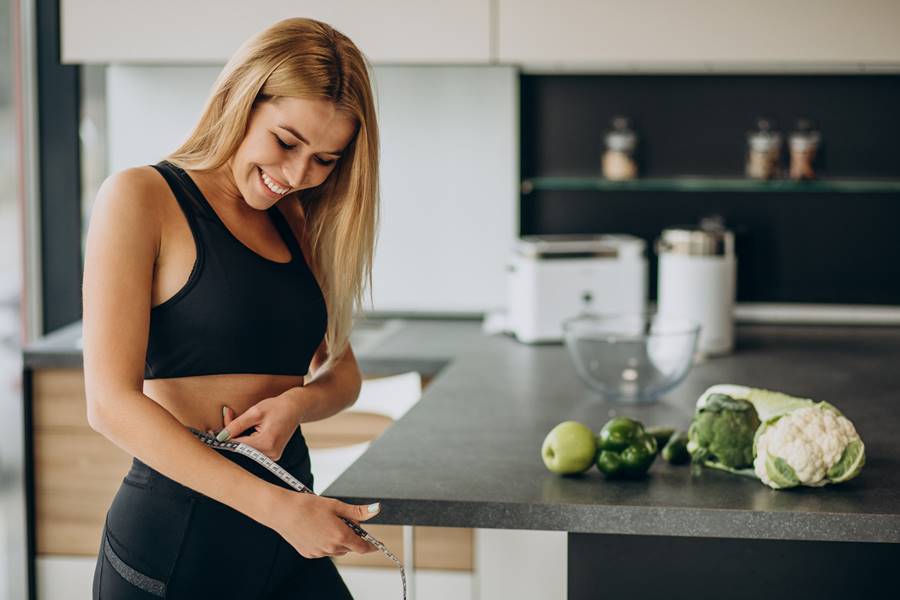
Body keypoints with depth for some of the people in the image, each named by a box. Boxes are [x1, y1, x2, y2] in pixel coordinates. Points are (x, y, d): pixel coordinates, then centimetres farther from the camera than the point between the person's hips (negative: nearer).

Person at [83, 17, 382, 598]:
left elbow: (342, 373, 18)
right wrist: (276, 506, -22)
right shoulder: (142, 198, -7)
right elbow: (111, 403, -15)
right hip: (174, 543, -6)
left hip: (288, 542, 6)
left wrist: (297, 402, -7)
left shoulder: (297, 223, 13)